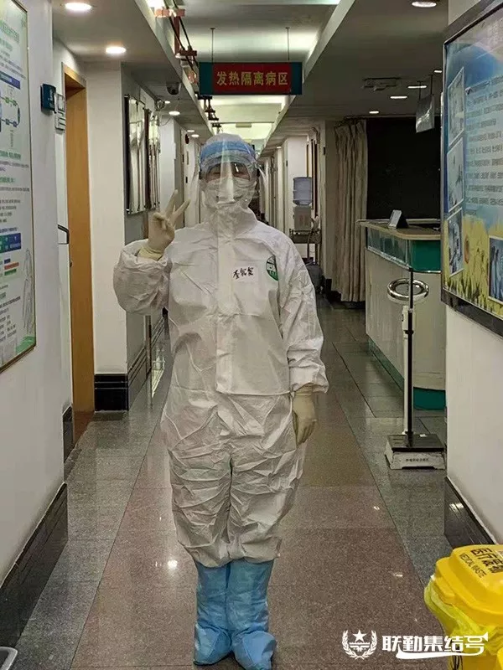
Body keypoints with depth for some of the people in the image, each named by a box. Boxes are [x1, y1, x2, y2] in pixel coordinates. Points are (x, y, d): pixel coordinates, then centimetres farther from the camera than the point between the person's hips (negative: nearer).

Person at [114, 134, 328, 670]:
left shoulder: (278, 248, 2)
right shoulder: (179, 248, 5)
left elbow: (301, 328, 2)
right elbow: (133, 299, 1)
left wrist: (305, 393, -2)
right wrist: (151, 247, -12)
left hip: (264, 408, -1)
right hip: (197, 407, 1)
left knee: (257, 517, 8)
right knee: (202, 515, 11)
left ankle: (248, 624, 26)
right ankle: (214, 618, 31)